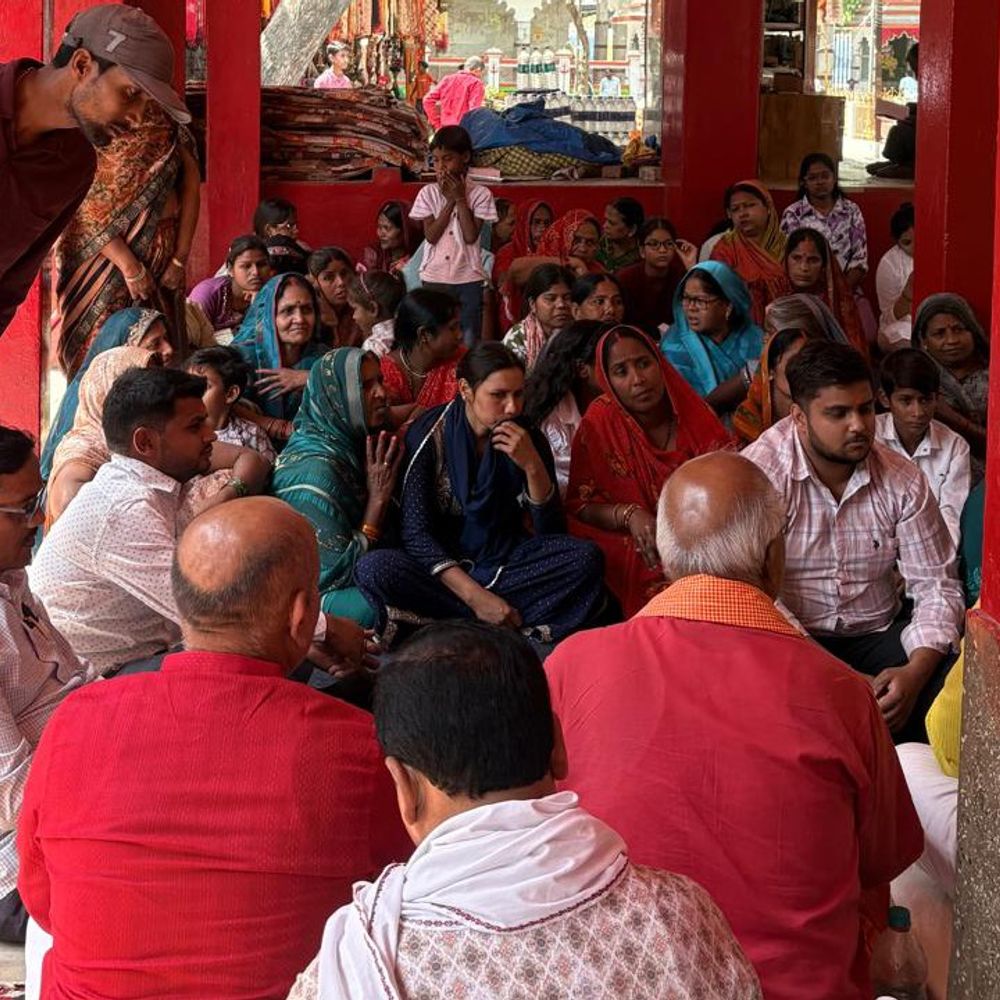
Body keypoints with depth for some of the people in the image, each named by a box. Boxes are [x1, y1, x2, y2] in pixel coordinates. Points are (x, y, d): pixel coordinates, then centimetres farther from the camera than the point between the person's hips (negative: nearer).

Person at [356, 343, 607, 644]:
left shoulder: (529, 440, -2)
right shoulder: (429, 435, -9)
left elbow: (551, 533, -5)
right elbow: (416, 533, -14)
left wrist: (533, 466, -21)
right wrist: (476, 597, -24)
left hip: (506, 562, 2)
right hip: (442, 566, -2)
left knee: (585, 557, -24)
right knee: (373, 568, -33)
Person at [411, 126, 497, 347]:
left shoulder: (480, 194, -2)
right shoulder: (428, 193, 2)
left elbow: (471, 236, -11)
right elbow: (431, 235, -7)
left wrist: (460, 198, -10)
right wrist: (450, 201, -10)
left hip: (469, 278, -1)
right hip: (435, 278, 1)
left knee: (469, 340, 1)